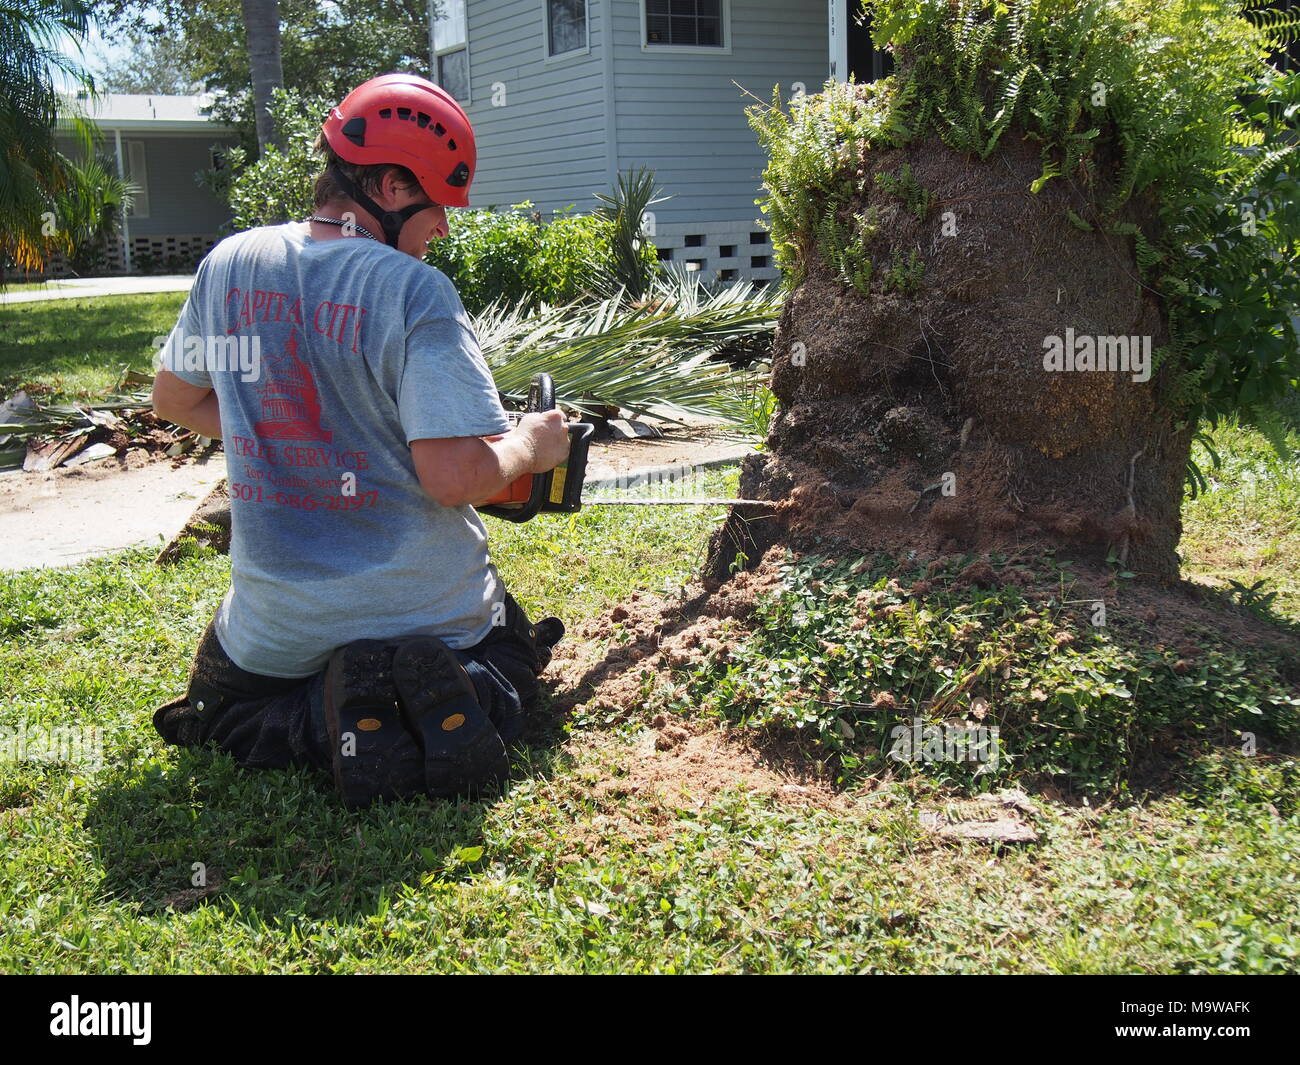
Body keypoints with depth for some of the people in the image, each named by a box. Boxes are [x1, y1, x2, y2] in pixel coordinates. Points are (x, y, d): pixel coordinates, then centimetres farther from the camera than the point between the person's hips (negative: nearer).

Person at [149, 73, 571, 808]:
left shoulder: (229, 266, -1)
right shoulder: (416, 292, -19)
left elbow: (176, 399, 15)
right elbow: (456, 476, -24)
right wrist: (530, 446, -4)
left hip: (277, 628, 3)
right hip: (426, 610, -3)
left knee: (220, 700, 34)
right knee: (512, 664, 30)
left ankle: (321, 724, -2)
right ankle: (438, 707, -6)